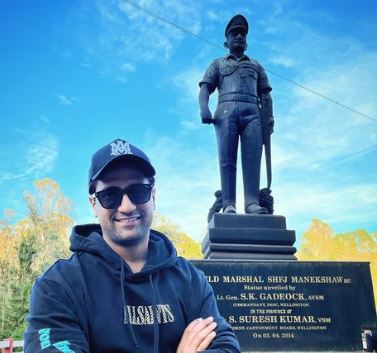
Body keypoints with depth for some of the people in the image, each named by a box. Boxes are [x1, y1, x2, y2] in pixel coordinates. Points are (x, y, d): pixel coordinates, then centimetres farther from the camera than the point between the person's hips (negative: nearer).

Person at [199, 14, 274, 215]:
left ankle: (252, 203, -26)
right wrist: (204, 108, -9)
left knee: (252, 157, -15)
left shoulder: (256, 66, 32)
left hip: (252, 112, 1)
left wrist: (269, 117, 2)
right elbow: (205, 88, 12)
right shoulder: (218, 64, 27)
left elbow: (265, 94, 20)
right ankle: (228, 204, -20)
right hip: (226, 110, -1)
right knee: (227, 158, -13)